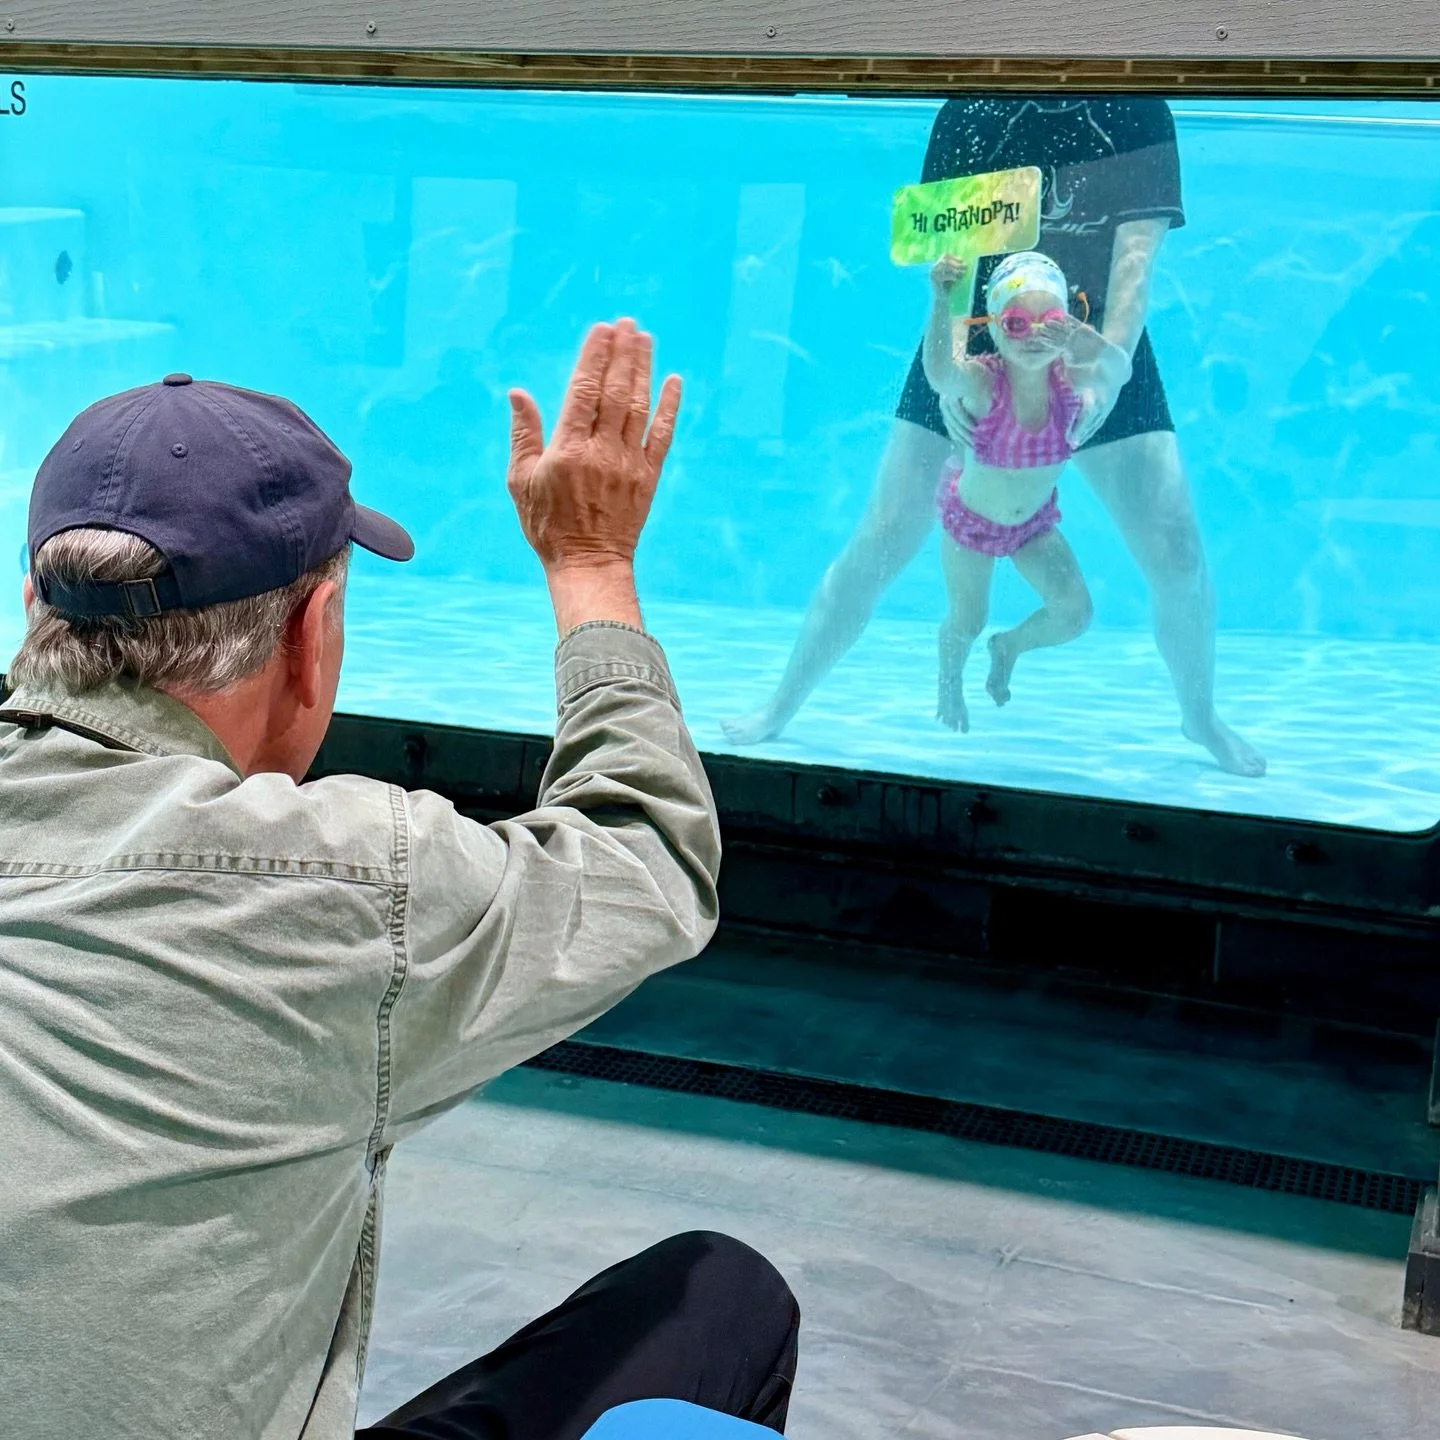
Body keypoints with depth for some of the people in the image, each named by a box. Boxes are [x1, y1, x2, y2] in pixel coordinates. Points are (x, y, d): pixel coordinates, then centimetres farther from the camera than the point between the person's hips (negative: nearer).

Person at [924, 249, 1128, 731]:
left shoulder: (1069, 377, -25)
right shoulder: (981, 381, -33)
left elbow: (1120, 368, -47)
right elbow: (940, 374, -57)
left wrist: (1097, 349, -71)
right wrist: (943, 305, -74)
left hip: (1036, 519, 3)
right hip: (970, 516, -3)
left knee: (1075, 613, -8)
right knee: (967, 623, 9)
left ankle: (1009, 646, 28)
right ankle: (950, 683, 47)